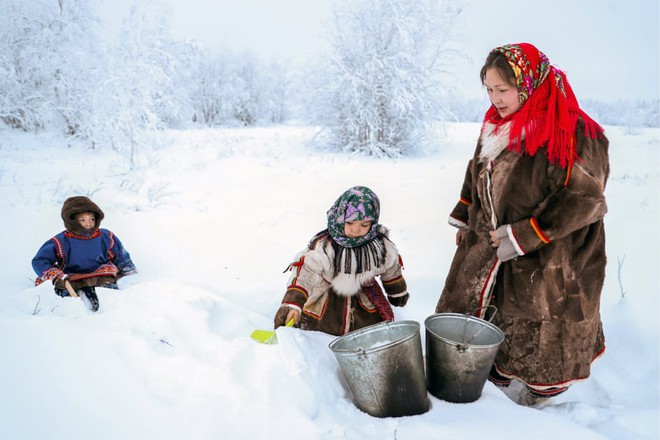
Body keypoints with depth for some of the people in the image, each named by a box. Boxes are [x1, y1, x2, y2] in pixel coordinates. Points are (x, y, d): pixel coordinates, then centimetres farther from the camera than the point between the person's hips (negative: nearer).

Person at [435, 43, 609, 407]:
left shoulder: (573, 132, -21)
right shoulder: (496, 126, 3)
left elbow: (582, 199, -21)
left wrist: (522, 237, -22)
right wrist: (464, 220, 14)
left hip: (547, 259, -7)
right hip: (488, 246, 8)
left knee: (536, 326, 10)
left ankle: (546, 384, 39)